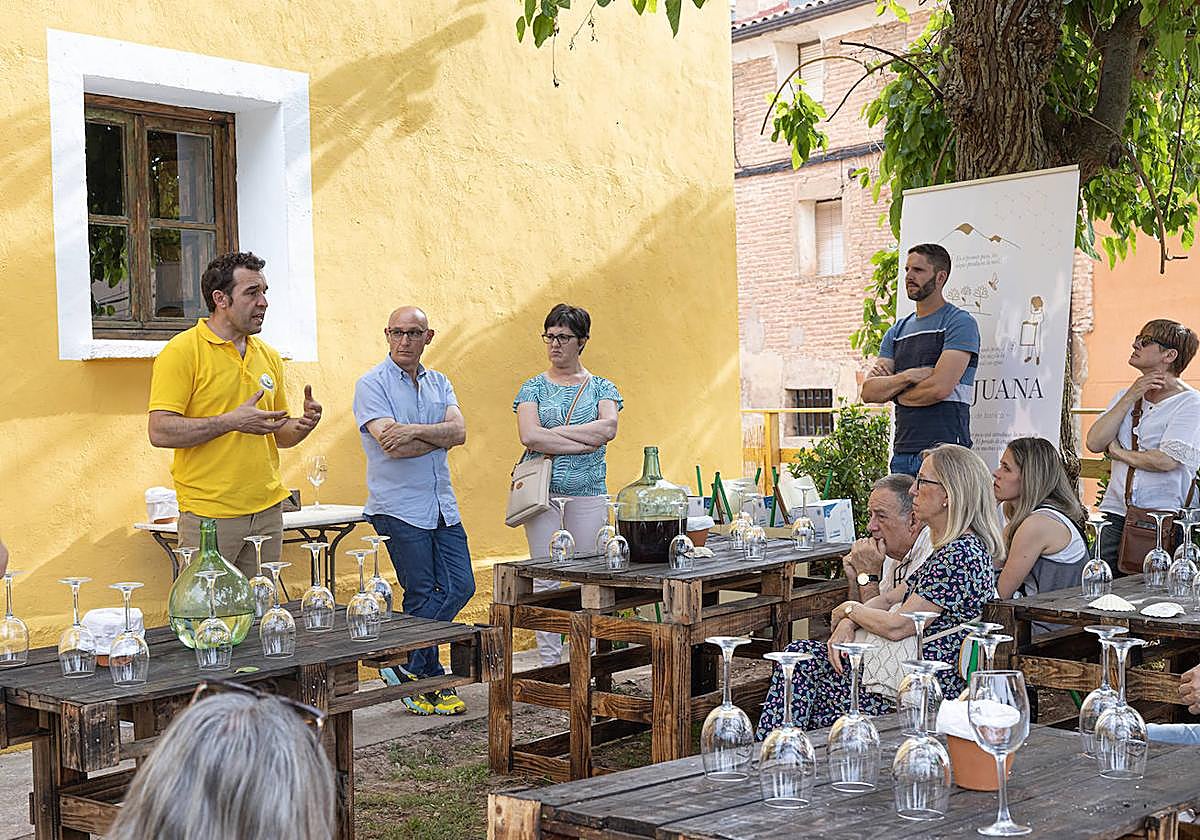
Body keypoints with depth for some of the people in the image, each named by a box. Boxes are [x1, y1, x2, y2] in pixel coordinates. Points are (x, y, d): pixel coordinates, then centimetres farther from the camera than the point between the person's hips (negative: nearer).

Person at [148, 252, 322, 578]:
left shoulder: (268, 356, 14)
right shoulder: (182, 352, -7)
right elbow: (160, 431, -15)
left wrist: (303, 424, -1)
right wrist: (232, 421, -20)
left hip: (268, 511, 6)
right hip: (208, 515, -6)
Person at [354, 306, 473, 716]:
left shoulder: (439, 384, 13)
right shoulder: (372, 385, -5)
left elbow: (459, 431, -5)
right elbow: (392, 446, -18)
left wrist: (415, 430, -20)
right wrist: (439, 435, -9)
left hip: (442, 505, 6)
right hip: (399, 508, -6)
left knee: (460, 586, 3)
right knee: (423, 596, -1)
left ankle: (405, 664, 16)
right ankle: (428, 683, 14)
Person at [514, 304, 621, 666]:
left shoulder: (601, 388, 9)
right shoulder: (534, 388, 7)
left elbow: (609, 427, -11)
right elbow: (529, 436, -10)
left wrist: (553, 433, -11)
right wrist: (584, 441, -12)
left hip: (588, 494, 0)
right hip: (542, 492, 0)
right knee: (545, 580, 1)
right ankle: (549, 665, 8)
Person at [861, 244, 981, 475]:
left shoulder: (960, 323, -3)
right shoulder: (897, 332, 18)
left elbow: (940, 388, -15)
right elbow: (868, 392, 9)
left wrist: (891, 390, 2)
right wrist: (908, 376, -10)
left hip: (944, 450, -6)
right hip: (903, 453, 6)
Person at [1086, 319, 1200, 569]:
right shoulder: (1125, 395, 15)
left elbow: (1166, 461, -17)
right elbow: (1094, 443, 1)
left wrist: (1118, 452, -2)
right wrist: (1130, 398, -3)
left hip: (1163, 520, -5)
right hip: (1115, 514, 5)